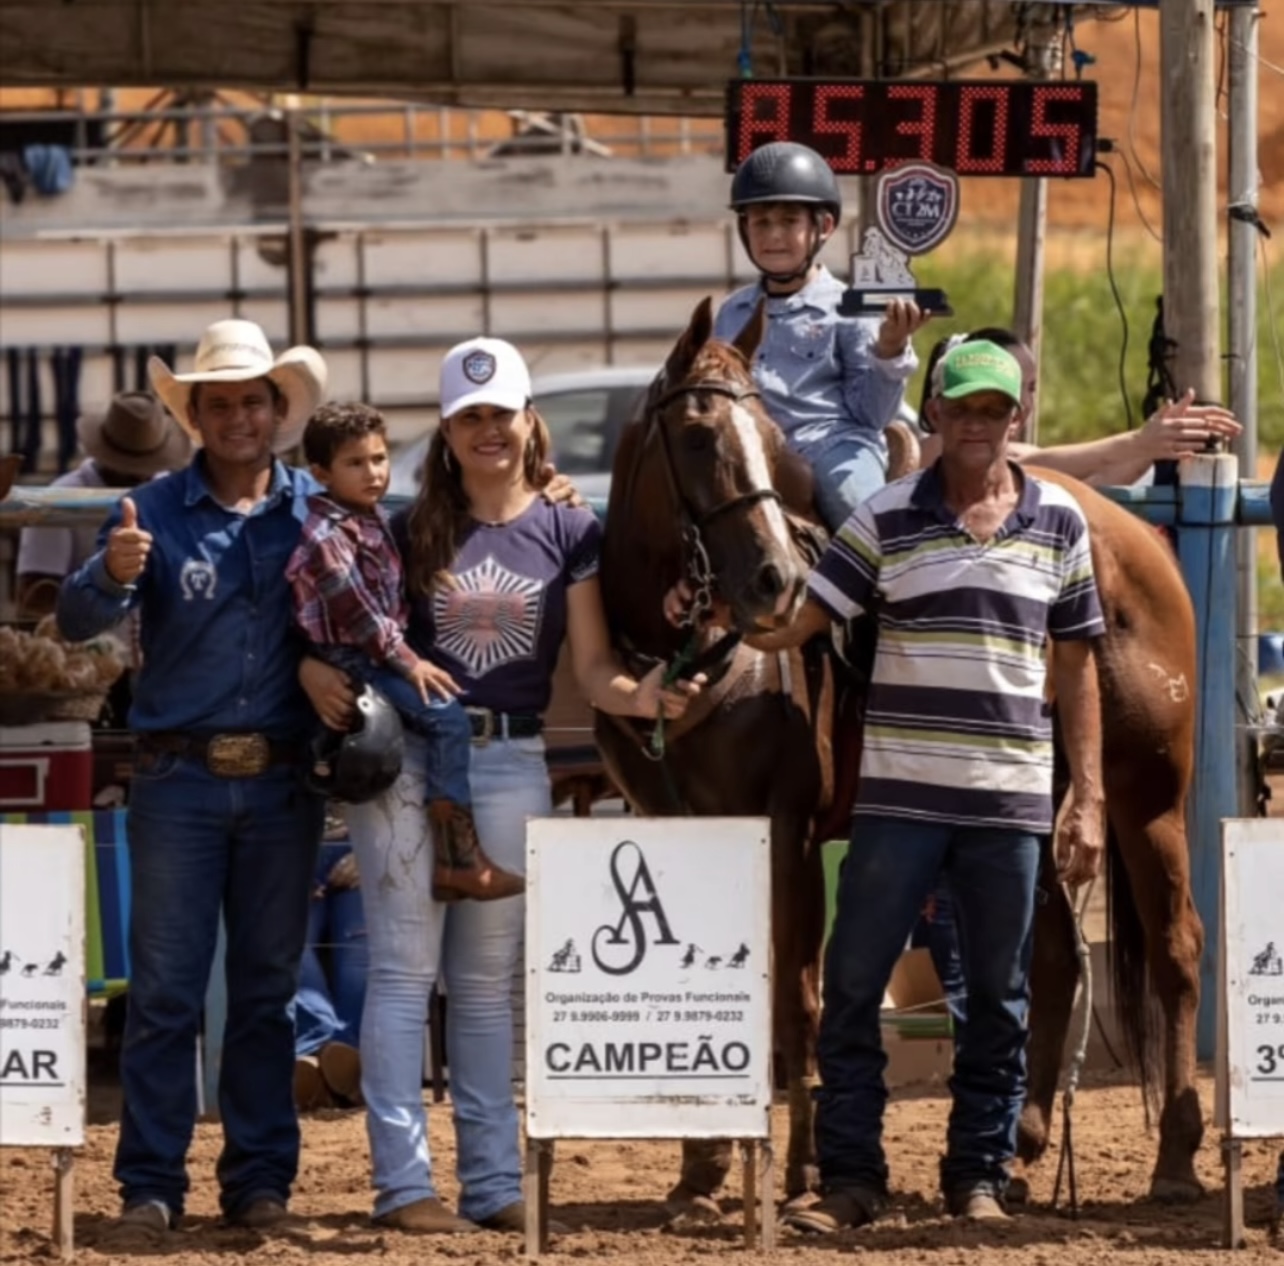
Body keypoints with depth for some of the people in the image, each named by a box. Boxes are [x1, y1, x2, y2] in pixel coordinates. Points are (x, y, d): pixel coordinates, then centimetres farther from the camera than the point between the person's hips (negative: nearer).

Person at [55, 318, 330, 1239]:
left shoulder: (317, 510, 3)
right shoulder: (157, 512, -1)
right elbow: (78, 621, -9)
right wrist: (112, 574, -30)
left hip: (282, 782, 1)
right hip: (180, 779, -1)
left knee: (267, 988, 8)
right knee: (165, 989, -2)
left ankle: (260, 1178, 14)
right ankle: (151, 1185, 1)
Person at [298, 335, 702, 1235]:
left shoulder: (568, 534, 4)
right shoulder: (413, 531, 4)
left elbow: (594, 672, -1)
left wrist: (644, 696, -21)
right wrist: (319, 675, -15)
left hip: (511, 764, 1)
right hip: (404, 756, -1)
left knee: (488, 980, 9)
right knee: (404, 969, -2)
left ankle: (494, 1181, 12)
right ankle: (403, 1181, -2)